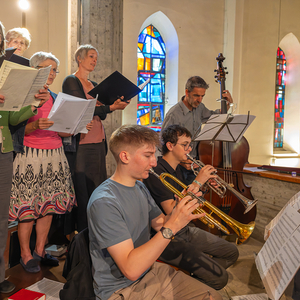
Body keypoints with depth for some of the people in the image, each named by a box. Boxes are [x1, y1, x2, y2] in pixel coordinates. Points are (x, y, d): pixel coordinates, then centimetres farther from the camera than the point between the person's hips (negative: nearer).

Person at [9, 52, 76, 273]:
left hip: (55, 155, 6)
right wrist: (36, 125, -26)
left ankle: (40, 250, 21)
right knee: (27, 206, -2)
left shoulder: (56, 98, 16)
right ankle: (26, 254, 13)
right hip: (30, 155, -6)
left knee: (49, 205, 8)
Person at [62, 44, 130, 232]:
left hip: (98, 143, 7)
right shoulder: (71, 81, -1)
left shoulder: (94, 85, 21)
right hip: (80, 144, -7)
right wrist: (110, 107, -21)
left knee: (97, 188, 8)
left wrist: (114, 105, -1)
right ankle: (81, 232, 3)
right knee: (81, 190, -6)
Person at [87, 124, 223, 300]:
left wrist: (181, 209, -9)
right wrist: (171, 227, -32)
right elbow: (131, 270, -29)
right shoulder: (104, 202, -25)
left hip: (150, 271, 8)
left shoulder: (140, 187, 4)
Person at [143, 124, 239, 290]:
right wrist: (197, 182, -24)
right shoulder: (156, 172, -21)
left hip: (184, 230, 10)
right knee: (219, 278, -16)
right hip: (167, 238, -9)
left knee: (231, 253, 12)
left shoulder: (176, 169, 9)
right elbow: (171, 211, -27)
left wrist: (204, 186, -2)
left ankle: (194, 274, 14)